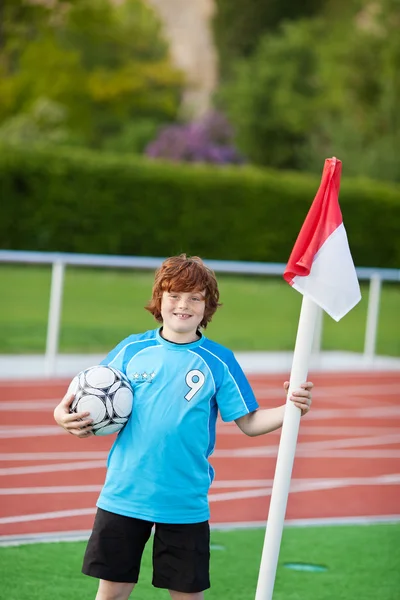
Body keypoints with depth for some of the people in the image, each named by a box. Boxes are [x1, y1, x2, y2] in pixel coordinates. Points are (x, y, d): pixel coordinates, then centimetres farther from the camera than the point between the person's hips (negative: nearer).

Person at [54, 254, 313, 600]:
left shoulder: (218, 361, -1)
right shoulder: (132, 350, 3)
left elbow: (249, 423, -1)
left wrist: (291, 409, -18)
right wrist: (63, 414, -11)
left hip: (185, 504, -1)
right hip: (123, 497, 1)